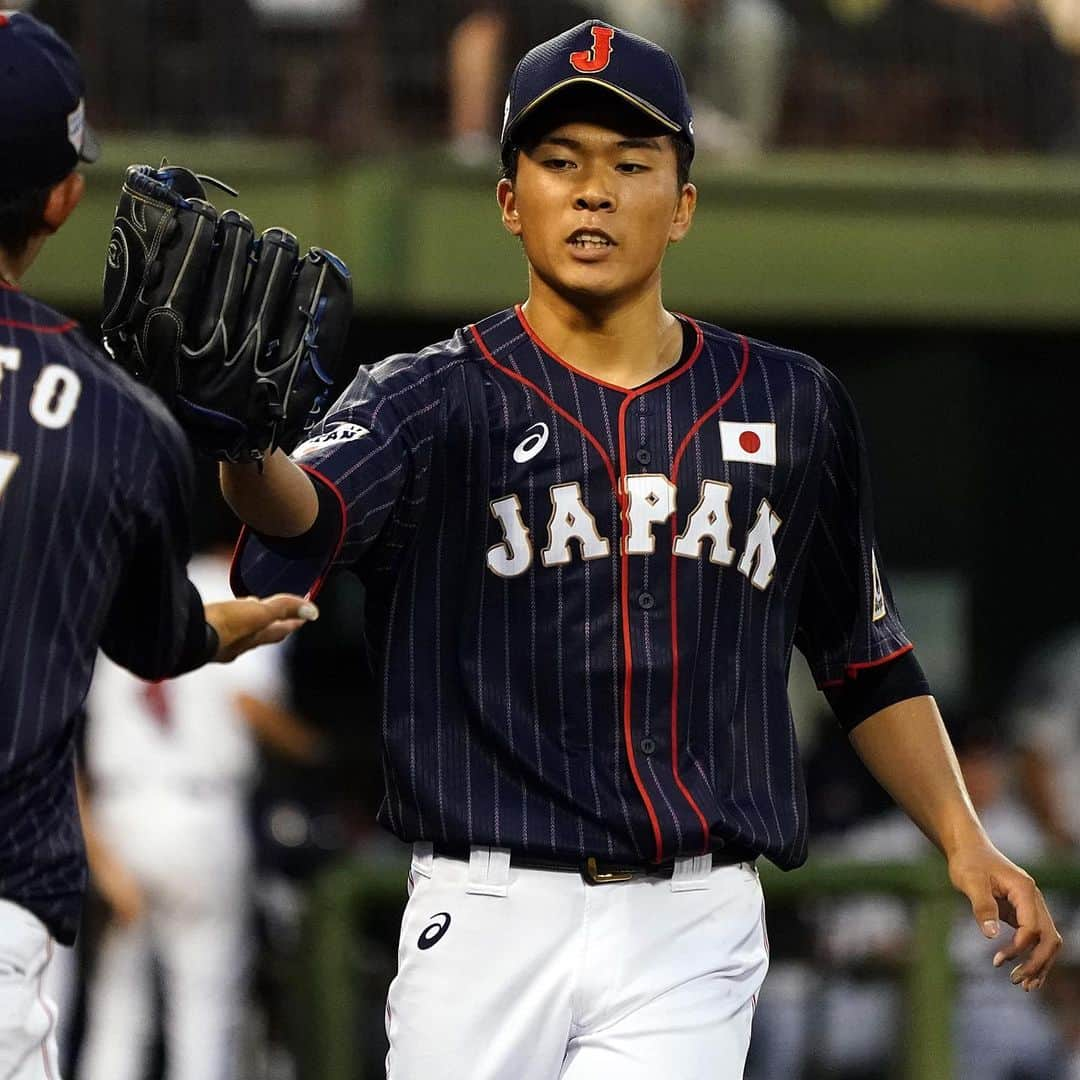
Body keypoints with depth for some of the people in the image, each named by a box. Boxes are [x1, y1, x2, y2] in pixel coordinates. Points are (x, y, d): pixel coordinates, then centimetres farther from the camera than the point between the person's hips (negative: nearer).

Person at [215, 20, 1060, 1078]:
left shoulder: (790, 408, 11)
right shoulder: (435, 399, 1)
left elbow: (866, 659, 20)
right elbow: (308, 507, -21)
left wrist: (963, 840, 7)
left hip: (693, 930, 1)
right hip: (489, 917, -1)